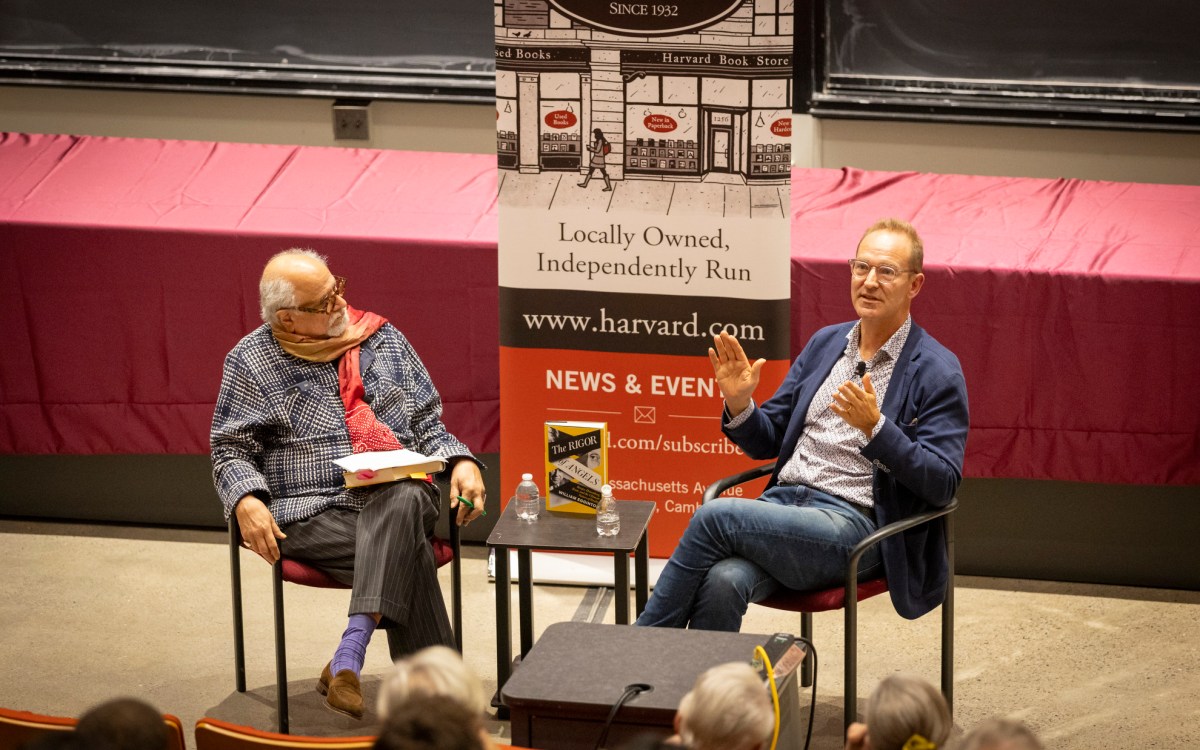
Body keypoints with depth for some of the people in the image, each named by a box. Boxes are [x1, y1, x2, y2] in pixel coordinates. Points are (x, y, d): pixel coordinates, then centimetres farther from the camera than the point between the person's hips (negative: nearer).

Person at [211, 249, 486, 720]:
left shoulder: (382, 339, 15)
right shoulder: (252, 362, 7)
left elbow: (427, 423, 20)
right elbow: (230, 450, 5)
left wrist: (460, 462, -1)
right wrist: (246, 501, -17)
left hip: (397, 494, 3)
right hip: (310, 512, -2)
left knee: (403, 504, -37)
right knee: (406, 556, -32)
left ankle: (347, 661, -43)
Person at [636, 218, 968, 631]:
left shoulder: (937, 371, 0)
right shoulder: (824, 343, 19)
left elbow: (943, 484, -8)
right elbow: (767, 442, 22)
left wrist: (875, 427, -21)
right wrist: (739, 404, 0)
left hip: (850, 523, -5)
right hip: (783, 501, 5)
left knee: (714, 516, -25)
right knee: (722, 581, -30)